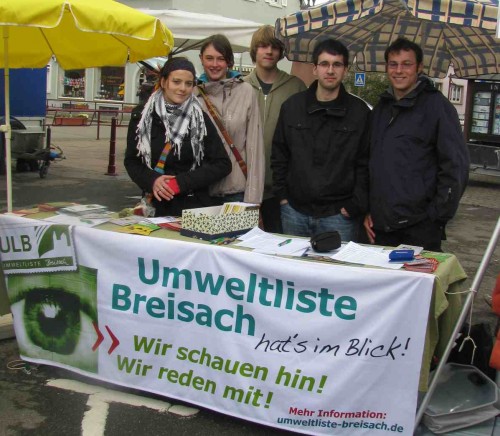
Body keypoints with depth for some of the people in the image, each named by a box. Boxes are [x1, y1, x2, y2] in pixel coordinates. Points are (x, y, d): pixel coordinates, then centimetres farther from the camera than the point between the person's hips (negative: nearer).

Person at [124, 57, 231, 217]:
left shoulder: (200, 118, -1)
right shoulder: (142, 116, 3)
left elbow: (223, 164, -3)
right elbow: (131, 161, 8)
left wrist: (182, 182, -13)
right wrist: (151, 180, -12)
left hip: (194, 206, -1)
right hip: (155, 205, 1)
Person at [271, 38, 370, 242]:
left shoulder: (360, 111, -1)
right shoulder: (292, 106, 6)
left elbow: (365, 164, -2)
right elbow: (279, 155, 12)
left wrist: (355, 206, -8)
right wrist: (282, 195, 5)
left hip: (339, 215, -2)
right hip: (294, 211, 3)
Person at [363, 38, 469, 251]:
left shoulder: (437, 106, -4)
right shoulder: (380, 109, 14)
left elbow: (455, 166, -8)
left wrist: (438, 215, -11)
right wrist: (367, 210, 10)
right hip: (381, 225, 5)